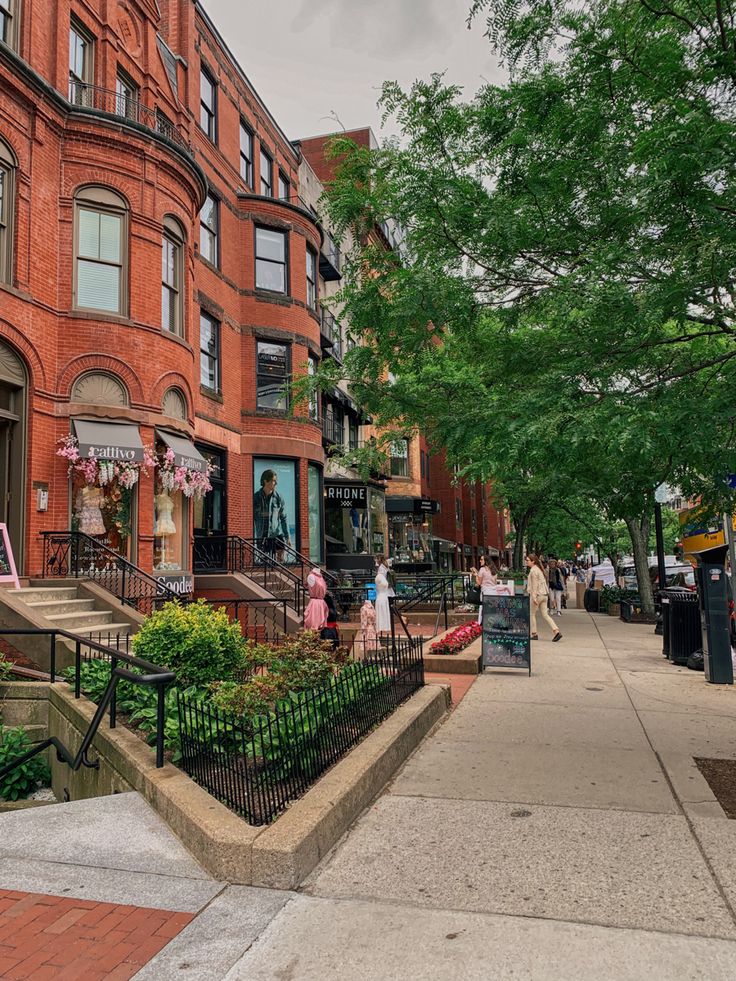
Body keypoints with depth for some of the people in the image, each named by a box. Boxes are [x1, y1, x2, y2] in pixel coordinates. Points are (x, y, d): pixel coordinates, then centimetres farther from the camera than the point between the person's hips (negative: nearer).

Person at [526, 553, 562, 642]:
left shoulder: (533, 570, -12)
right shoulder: (539, 569, 16)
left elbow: (534, 585, -18)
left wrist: (534, 597, -20)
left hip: (537, 594, -9)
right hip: (544, 594, 9)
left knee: (532, 614, 5)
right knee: (545, 615, 6)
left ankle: (534, 634, 9)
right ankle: (556, 631, -6)